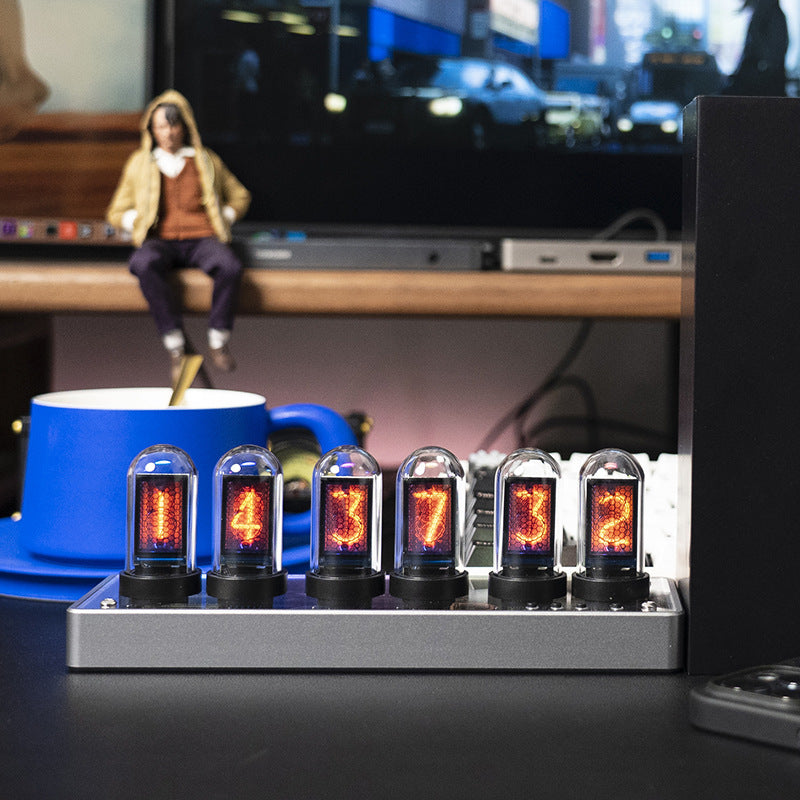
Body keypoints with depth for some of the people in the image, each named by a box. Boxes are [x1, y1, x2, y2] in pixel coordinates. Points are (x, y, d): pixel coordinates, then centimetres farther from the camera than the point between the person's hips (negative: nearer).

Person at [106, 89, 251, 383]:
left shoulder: (206, 160, 18)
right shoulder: (140, 163, 18)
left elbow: (239, 196, 27)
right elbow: (117, 212, 21)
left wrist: (222, 219, 8)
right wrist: (139, 223, 0)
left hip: (202, 239, 0)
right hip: (159, 241, 0)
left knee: (230, 266, -37)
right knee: (145, 265, -40)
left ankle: (218, 342, -24)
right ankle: (175, 345, -37)